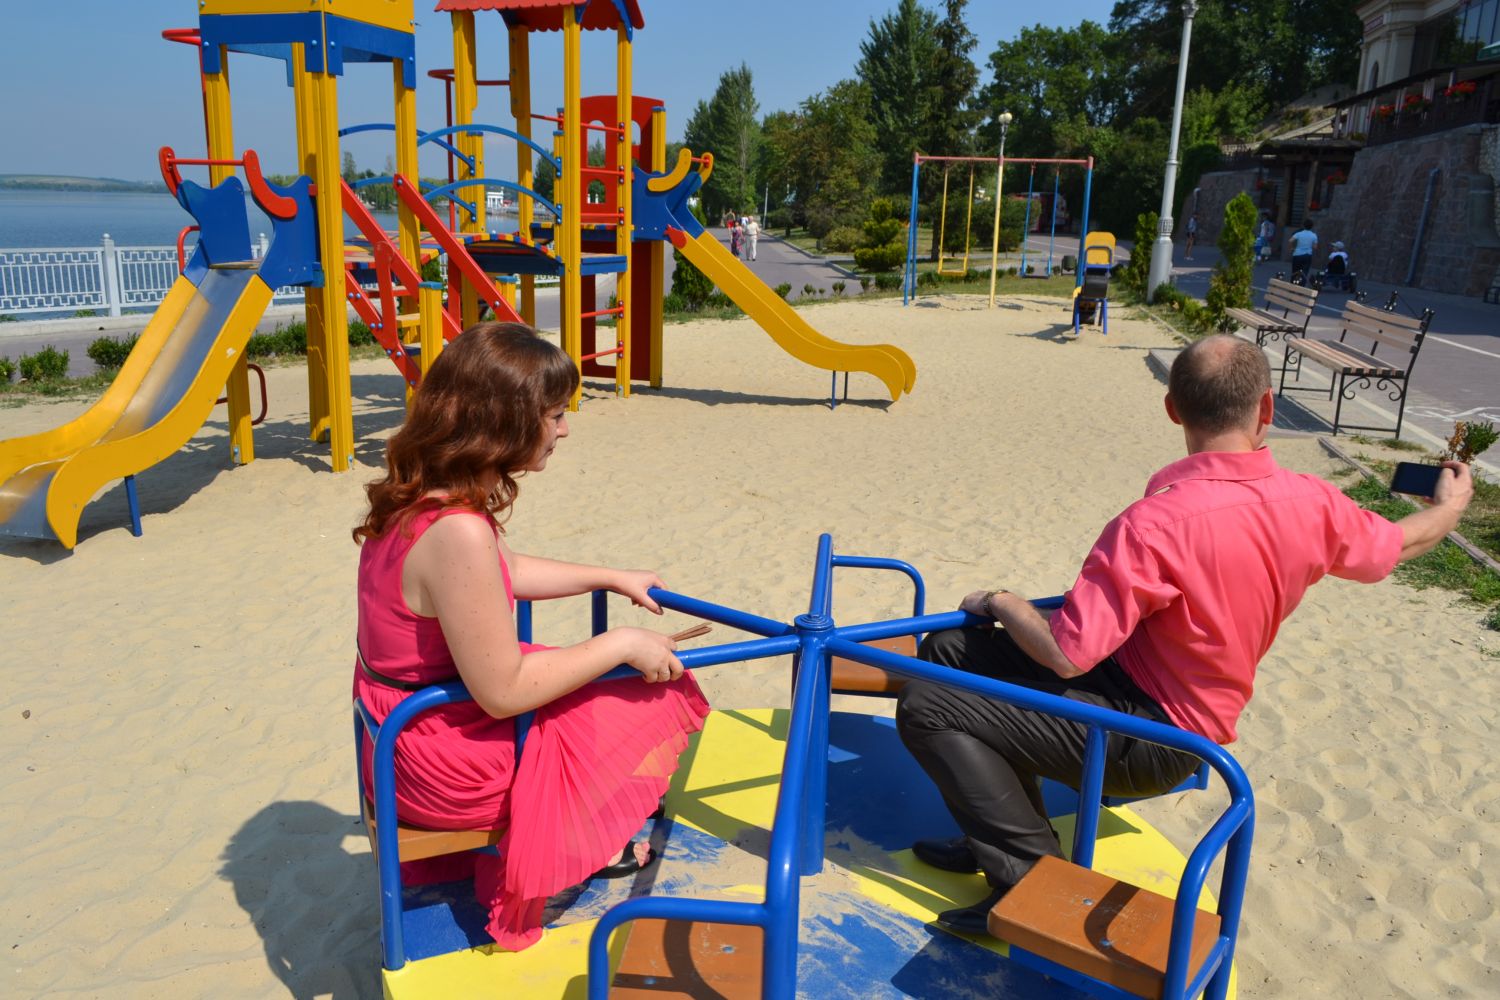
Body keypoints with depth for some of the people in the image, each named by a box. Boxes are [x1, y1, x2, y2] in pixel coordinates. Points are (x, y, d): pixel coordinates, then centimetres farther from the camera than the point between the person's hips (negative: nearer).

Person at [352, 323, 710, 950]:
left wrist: (612, 577, 19)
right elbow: (503, 691, -27)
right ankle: (581, 839, 24)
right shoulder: (459, 534, -33)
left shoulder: (417, 499, -2)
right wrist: (621, 644, -16)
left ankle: (579, 827, 23)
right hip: (453, 772, -9)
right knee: (657, 692, 5)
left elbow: (506, 571, 17)